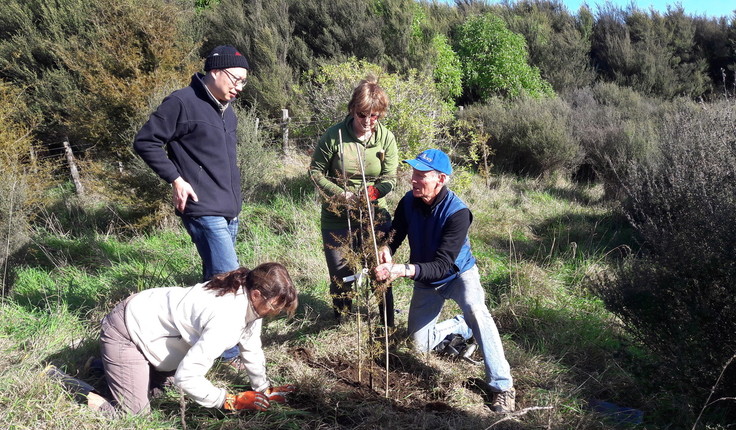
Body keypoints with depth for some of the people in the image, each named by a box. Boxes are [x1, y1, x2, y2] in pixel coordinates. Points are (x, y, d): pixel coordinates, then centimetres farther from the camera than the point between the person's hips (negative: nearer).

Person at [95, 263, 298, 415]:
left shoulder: (250, 301, -9)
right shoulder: (225, 320, -36)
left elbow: (251, 348, 6)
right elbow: (186, 377, -34)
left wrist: (264, 389, 11)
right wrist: (230, 401, -24)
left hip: (149, 321, 9)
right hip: (126, 330, -9)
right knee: (135, 414, -14)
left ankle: (106, 364, 37)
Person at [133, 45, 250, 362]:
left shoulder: (226, 109, 16)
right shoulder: (182, 102, -10)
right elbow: (145, 142, -9)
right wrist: (175, 179, -14)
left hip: (229, 210, 9)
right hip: (203, 209, -9)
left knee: (215, 276, 15)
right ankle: (226, 348, 1)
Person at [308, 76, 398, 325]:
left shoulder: (386, 138, -5)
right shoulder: (334, 135, -11)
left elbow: (389, 178, -7)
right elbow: (316, 171, -5)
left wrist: (370, 193, -28)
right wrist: (342, 195, -18)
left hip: (374, 216, 1)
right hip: (337, 218, -1)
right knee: (340, 273, 10)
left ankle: (388, 325, 25)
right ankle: (342, 322, 34)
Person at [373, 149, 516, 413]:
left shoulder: (457, 212, -32)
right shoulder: (409, 202, -16)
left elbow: (443, 265, -37)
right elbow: (394, 234, -11)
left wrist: (403, 270, -51)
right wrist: (385, 251, -37)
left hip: (459, 273, -5)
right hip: (425, 281, 6)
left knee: (475, 310, -38)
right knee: (420, 345, 8)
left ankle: (502, 386, -28)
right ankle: (462, 326, 35)